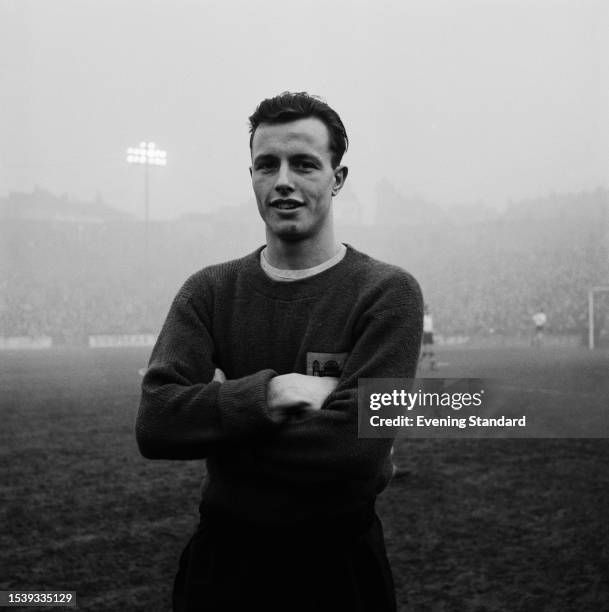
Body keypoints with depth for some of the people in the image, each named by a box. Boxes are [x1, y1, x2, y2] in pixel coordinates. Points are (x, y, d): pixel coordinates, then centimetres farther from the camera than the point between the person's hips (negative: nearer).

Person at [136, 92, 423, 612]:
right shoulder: (208, 291, 1)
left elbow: (355, 445, -22)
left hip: (338, 567, -3)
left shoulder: (387, 293, -11)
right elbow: (154, 423, -12)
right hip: (221, 563, 3)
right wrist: (267, 394, -24)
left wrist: (216, 423, -13)